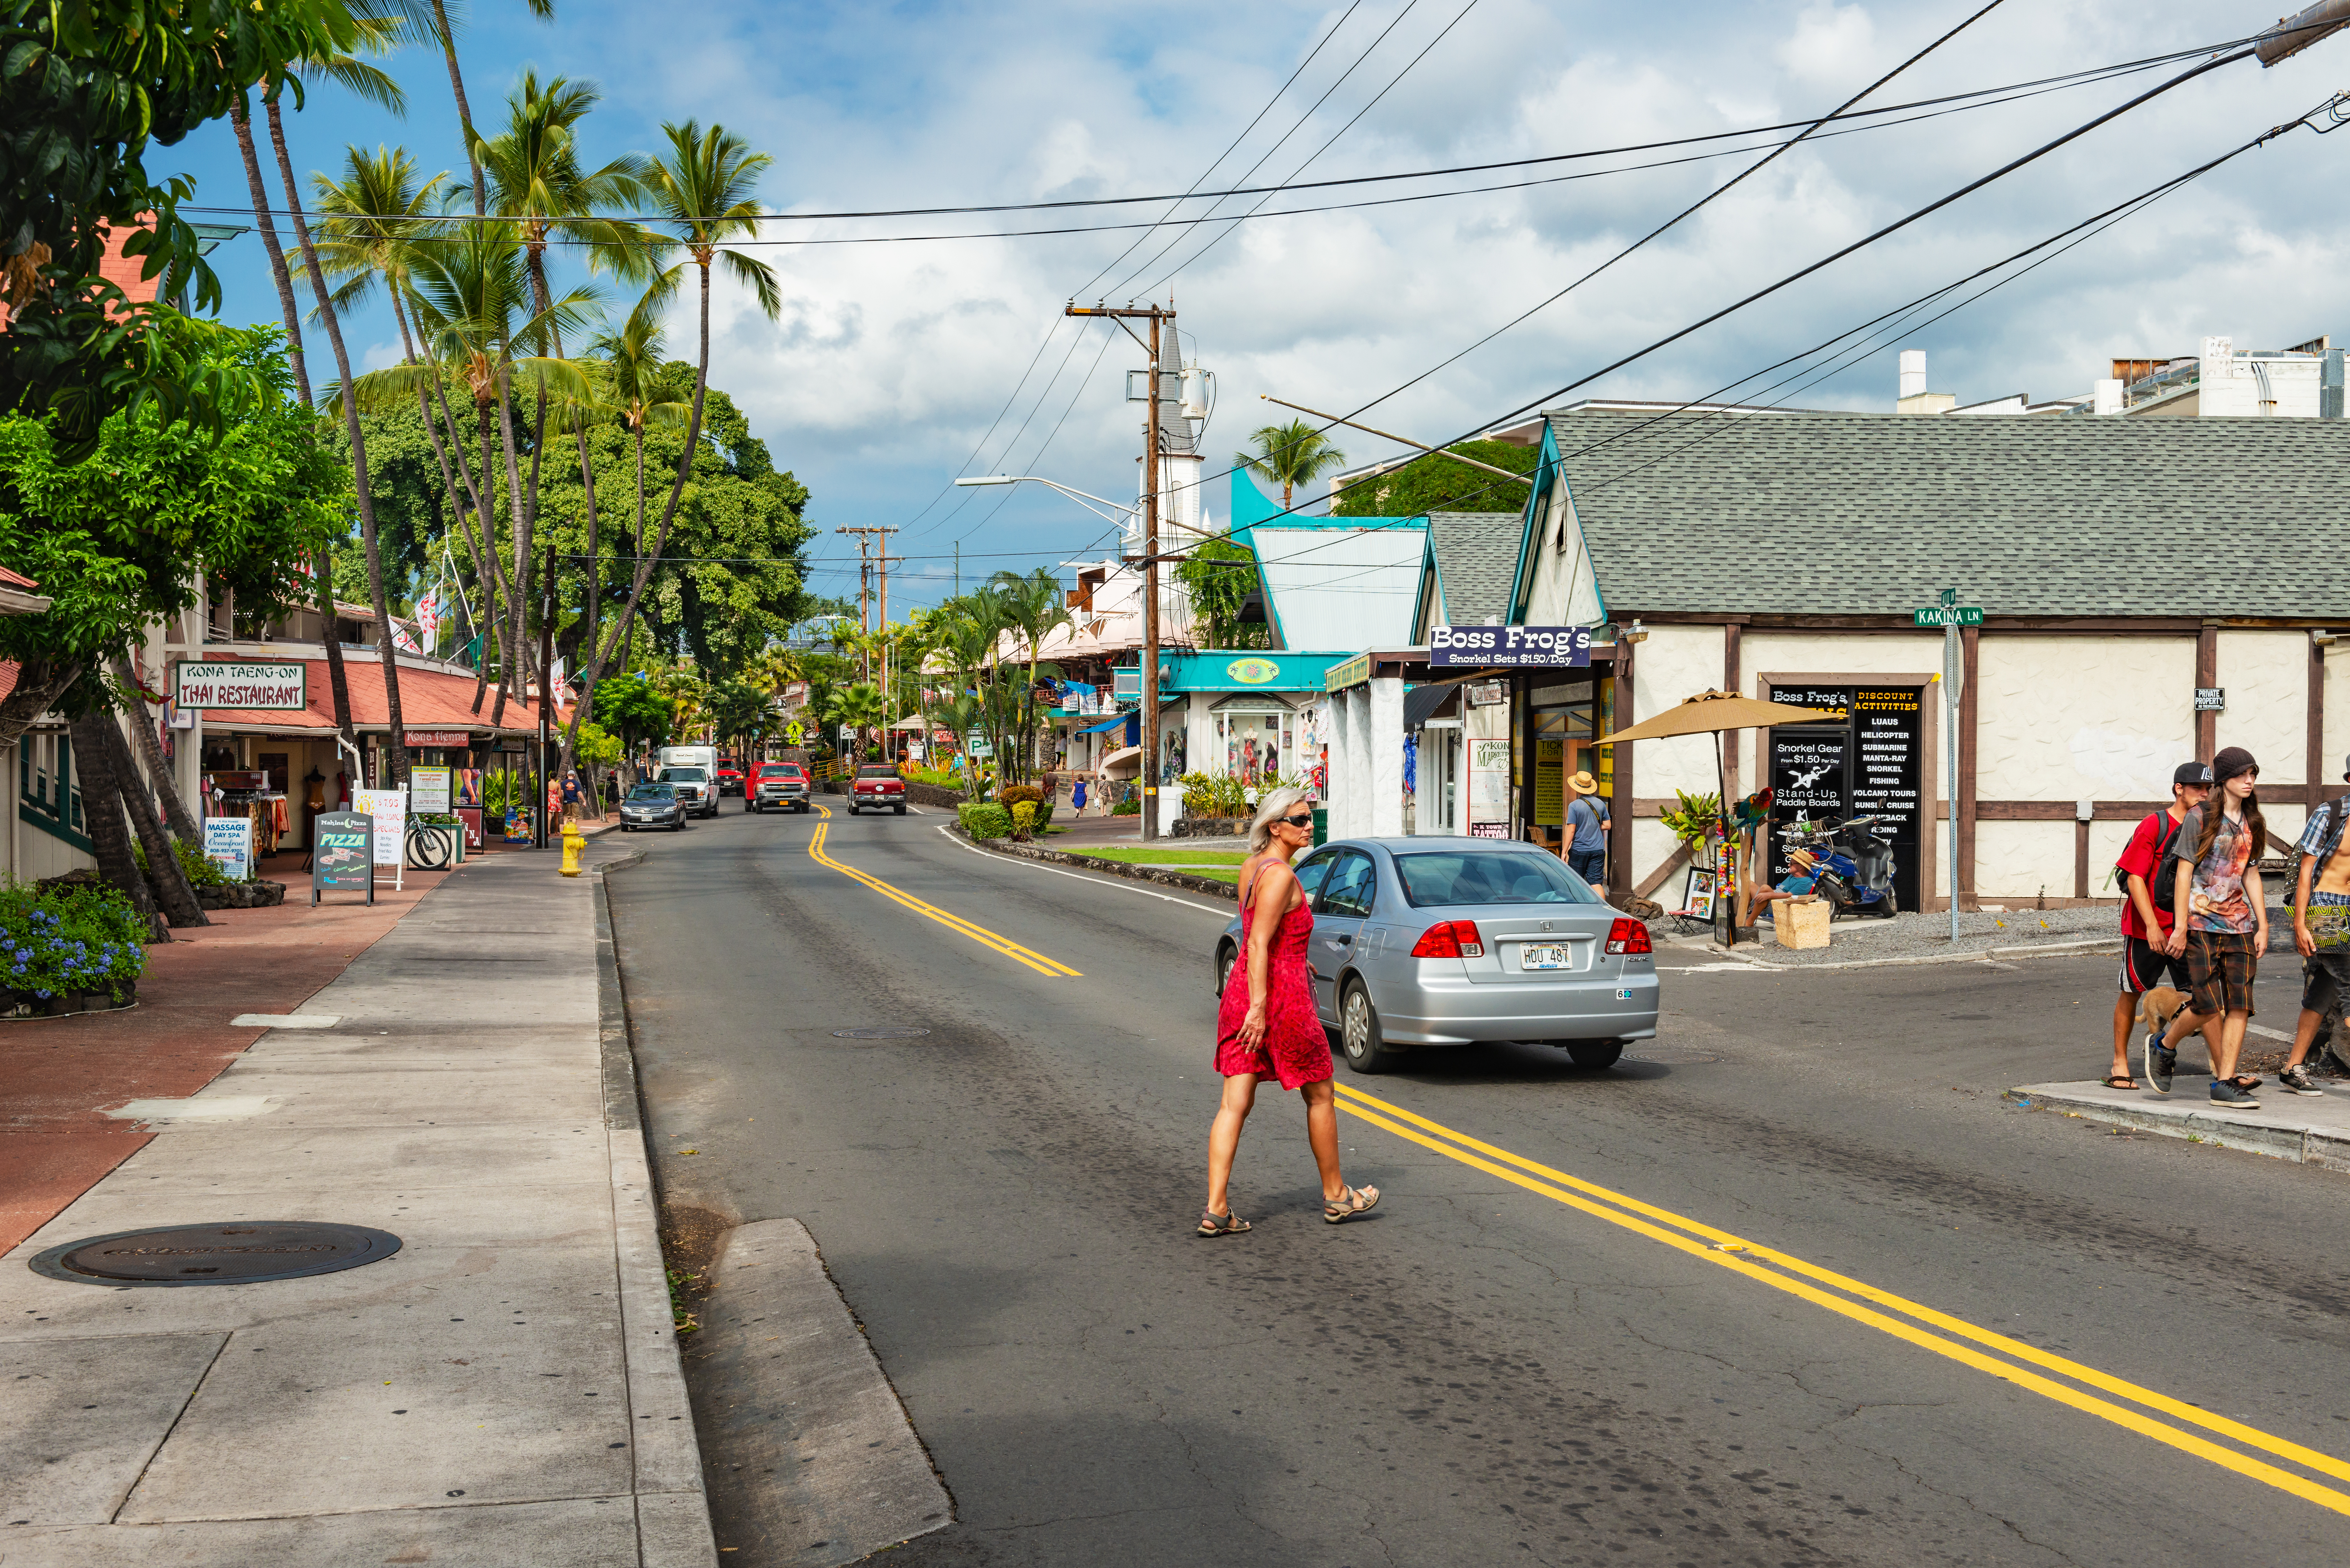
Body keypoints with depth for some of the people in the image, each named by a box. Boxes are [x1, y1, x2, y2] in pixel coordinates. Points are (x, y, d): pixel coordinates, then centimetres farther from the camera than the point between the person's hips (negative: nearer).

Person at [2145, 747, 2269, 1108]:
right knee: (2209, 1005, -11)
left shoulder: (2252, 824, 13)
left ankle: (2224, 1084, 0)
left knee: (2240, 1005, -3)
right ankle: (2164, 1044, 17)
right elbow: (2184, 873, -5)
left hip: (2239, 924, 5)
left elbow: (2251, 876, 17)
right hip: (2201, 923, -5)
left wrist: (2262, 927, 10)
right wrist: (2180, 927, -9)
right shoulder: (2200, 818, -4)